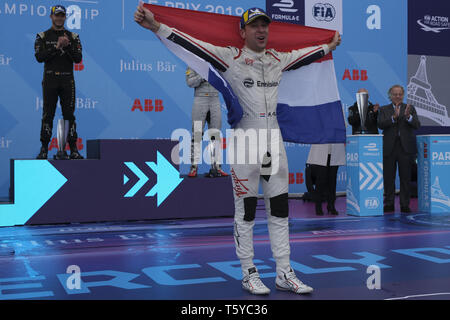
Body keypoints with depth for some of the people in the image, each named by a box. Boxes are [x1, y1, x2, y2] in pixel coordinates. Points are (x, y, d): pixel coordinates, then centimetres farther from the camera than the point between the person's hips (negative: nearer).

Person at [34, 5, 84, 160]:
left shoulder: (73, 37, 10)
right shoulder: (42, 36, 8)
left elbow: (78, 58, 0)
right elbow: (39, 57, -7)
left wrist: (67, 47, -16)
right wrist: (56, 47, -16)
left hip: (67, 80, 1)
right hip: (50, 80, 0)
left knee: (69, 114, 0)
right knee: (47, 115, 0)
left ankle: (73, 149, 2)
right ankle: (44, 148, 6)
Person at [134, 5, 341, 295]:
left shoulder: (279, 60, 11)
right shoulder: (230, 58, -5)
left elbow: (306, 54, 29)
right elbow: (193, 43, -14)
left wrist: (330, 46, 42)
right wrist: (155, 26, -23)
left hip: (275, 144, 5)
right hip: (245, 145, -5)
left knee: (280, 211, 8)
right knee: (246, 211, 3)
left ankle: (284, 275, 18)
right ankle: (249, 275, 15)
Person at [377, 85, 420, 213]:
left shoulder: (410, 109, 9)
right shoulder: (384, 109, 9)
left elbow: (417, 125, -4)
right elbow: (381, 124, -7)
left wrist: (408, 116, -23)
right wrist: (393, 117, -23)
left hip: (405, 147, 0)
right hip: (389, 148, 0)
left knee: (405, 177, 1)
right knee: (388, 178, 3)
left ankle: (405, 205, 7)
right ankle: (389, 204, 11)